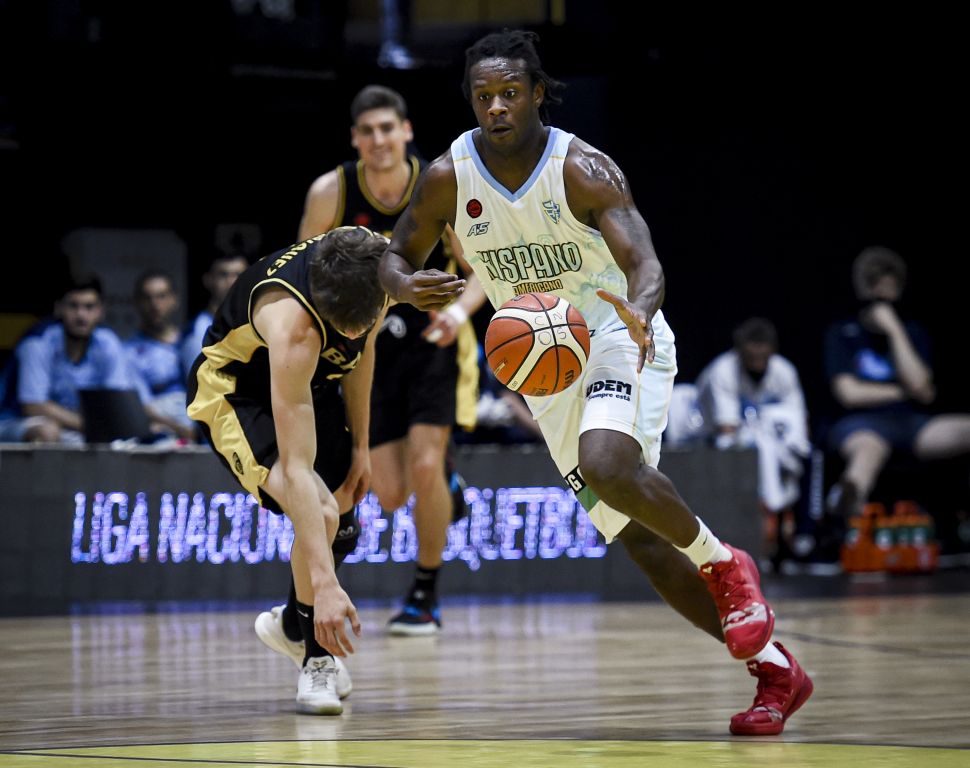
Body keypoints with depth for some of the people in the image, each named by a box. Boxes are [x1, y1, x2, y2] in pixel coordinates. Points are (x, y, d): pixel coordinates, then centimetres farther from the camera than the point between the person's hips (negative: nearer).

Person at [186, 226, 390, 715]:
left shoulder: (375, 267, -25)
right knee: (319, 512, -27)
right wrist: (325, 584, -49)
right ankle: (318, 660, -6)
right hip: (235, 389, -7)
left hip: (312, 383, 7)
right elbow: (296, 468, -45)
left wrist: (359, 446, 4)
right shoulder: (293, 324, -43)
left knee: (340, 530, 15)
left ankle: (295, 624, 43)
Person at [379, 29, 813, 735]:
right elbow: (396, 258, 3)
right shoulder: (448, 178, -8)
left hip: (618, 340, -5)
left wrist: (640, 313, -52)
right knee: (639, 534, 1)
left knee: (609, 467, -34)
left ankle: (724, 566, -6)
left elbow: (644, 262, -29)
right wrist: (408, 288, -21)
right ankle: (774, 669, 10)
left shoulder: (582, 169, -19)